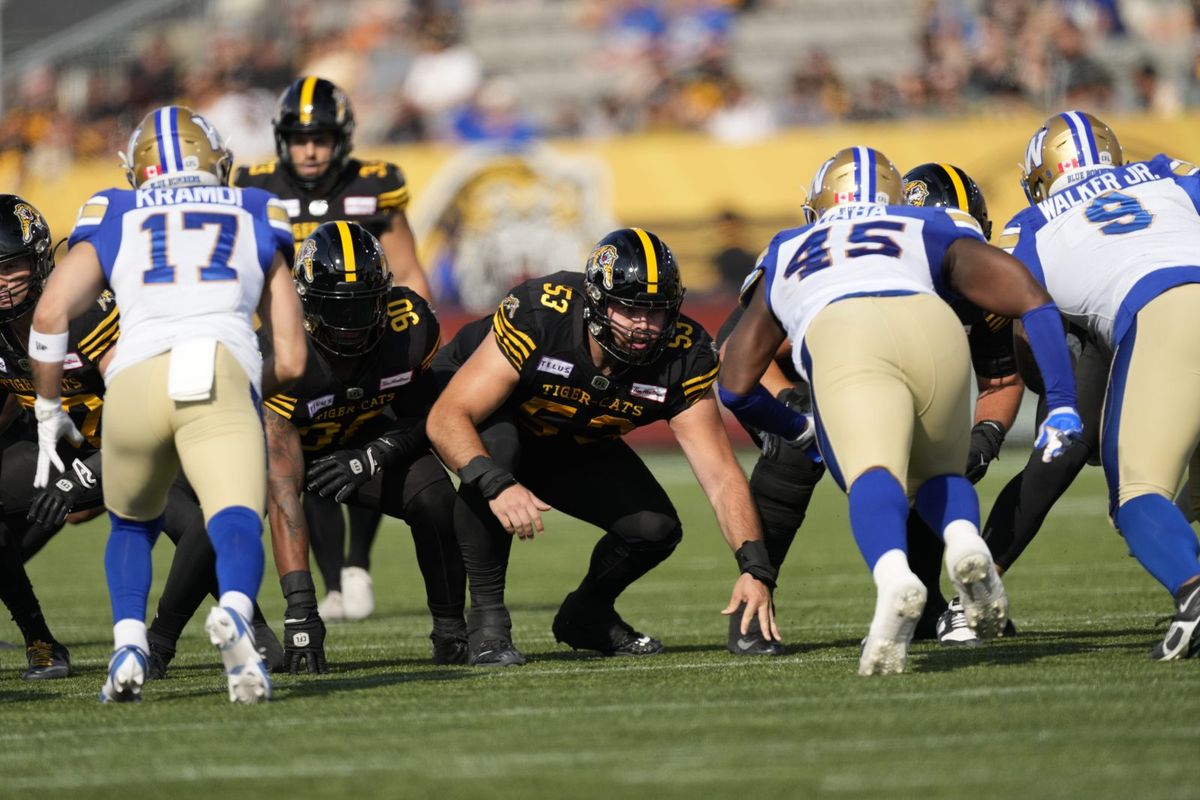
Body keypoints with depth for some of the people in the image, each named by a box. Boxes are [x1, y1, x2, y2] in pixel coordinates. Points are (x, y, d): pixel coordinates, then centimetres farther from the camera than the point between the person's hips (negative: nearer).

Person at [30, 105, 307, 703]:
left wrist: (48, 411, 25)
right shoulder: (256, 222, 29)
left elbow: (51, 313, 13)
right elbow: (290, 361, 26)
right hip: (223, 371, -1)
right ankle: (233, 614, -47)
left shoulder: (114, 220, 28)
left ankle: (129, 642, 2)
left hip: (137, 377, 1)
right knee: (235, 521, -15)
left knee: (132, 524, 24)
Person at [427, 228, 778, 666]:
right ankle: (486, 615, -22)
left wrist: (755, 570, -41)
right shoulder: (539, 315, -38)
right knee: (494, 448, -38)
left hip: (575, 445, 4)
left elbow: (720, 474, -27)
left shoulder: (682, 356, -26)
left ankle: (587, 614, 18)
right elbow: (446, 417, -40)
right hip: (481, 414, -4)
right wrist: (497, 485, -57)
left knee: (655, 529, -14)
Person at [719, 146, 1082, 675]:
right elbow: (1032, 300, 23)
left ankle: (894, 576, -54)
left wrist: (800, 432, 60)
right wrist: (1062, 407, 24)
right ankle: (965, 540, -14)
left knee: (873, 478, -21)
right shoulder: (935, 231, 38)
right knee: (936, 474, 21)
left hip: (839, 338, -1)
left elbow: (735, 387, 43)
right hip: (931, 327, 1)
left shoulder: (784, 255, 42)